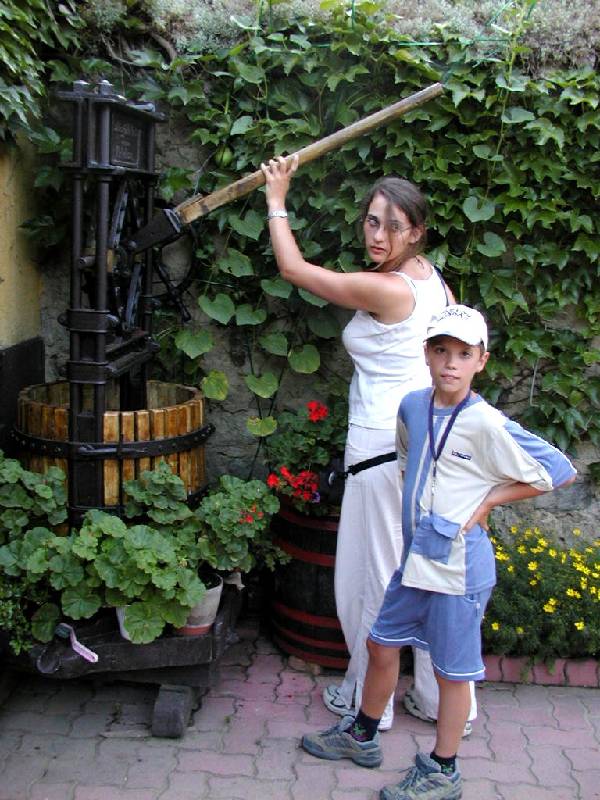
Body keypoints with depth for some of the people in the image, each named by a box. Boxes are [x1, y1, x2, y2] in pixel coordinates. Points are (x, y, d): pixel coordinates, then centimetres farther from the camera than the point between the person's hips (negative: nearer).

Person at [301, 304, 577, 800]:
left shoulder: (487, 425, -19)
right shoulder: (413, 407, 1)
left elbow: (560, 472, -15)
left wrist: (487, 500, -12)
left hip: (458, 564, -7)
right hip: (417, 558, 7)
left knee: (452, 670, 9)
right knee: (382, 644, 20)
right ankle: (362, 736, 42)